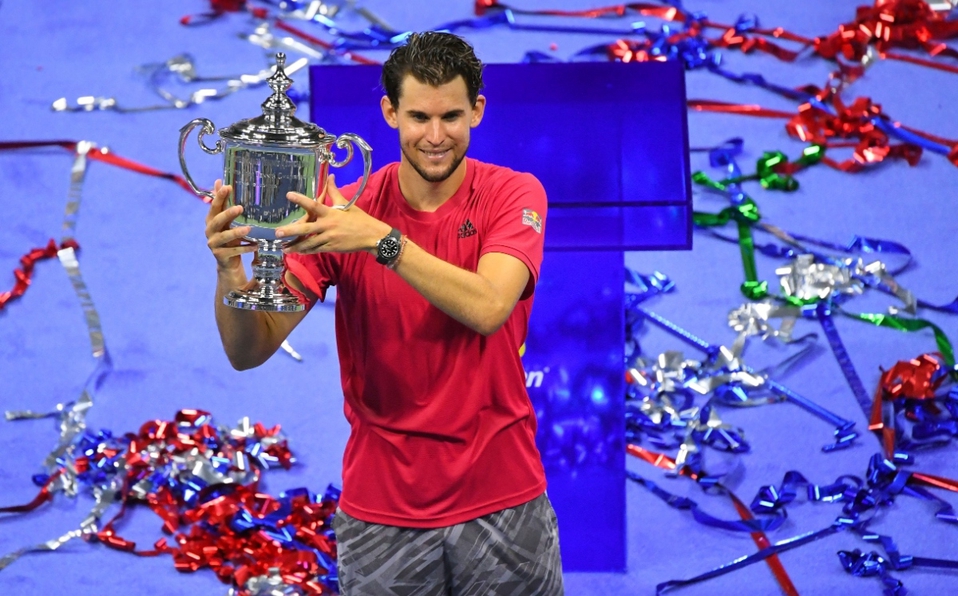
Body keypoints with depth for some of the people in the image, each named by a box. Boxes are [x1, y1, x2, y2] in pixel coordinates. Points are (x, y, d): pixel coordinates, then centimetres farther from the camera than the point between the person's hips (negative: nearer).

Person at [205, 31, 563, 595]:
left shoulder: (513, 195, -7)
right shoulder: (341, 214, -5)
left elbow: (487, 307, -26)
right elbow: (249, 352, -10)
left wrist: (381, 239, -35)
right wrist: (230, 269, -29)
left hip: (502, 502, 0)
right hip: (381, 511, 1)